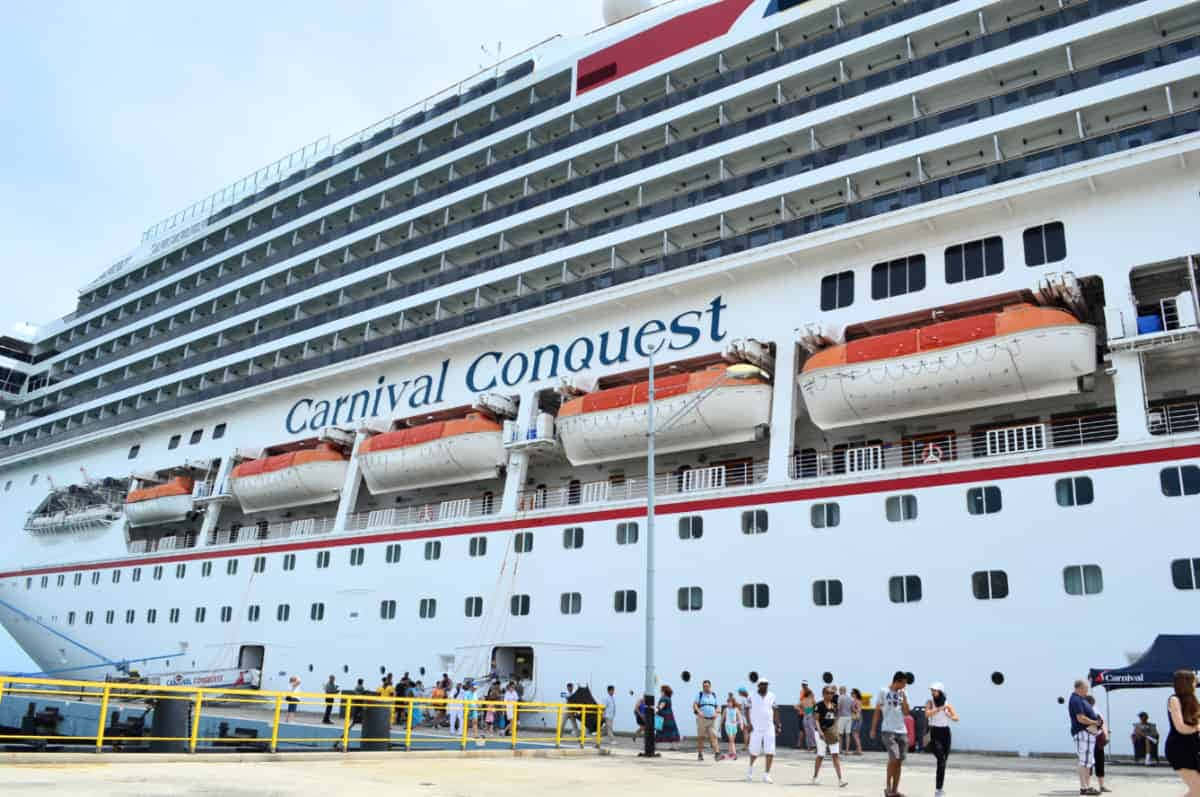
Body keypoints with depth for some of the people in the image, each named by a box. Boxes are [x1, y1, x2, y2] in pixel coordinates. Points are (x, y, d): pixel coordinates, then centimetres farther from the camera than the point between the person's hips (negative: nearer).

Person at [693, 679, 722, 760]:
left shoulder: (714, 695, 13)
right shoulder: (700, 695, 5)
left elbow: (717, 707, 15)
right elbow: (694, 705, -5)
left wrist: (716, 713, -6)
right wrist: (698, 711, -23)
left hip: (712, 719, 1)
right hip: (702, 719, -1)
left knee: (713, 736, -11)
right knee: (701, 737, 2)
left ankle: (717, 754, -19)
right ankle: (700, 754, 13)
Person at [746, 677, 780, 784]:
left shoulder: (772, 696, 6)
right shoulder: (752, 696, -1)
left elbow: (775, 711, 12)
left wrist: (777, 725, 7)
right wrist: (748, 723, -9)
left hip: (769, 728, 2)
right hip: (756, 728, -2)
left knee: (770, 752, -7)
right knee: (754, 751, 3)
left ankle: (766, 775, 1)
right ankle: (751, 767, 33)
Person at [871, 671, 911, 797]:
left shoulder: (903, 693, 9)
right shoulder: (884, 691, -3)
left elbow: (906, 712, 1)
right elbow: (877, 711, 2)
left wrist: (904, 696, -6)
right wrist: (873, 729, 1)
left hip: (902, 731, 5)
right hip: (888, 730, -5)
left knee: (899, 761, 5)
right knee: (894, 758, -15)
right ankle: (888, 787, 0)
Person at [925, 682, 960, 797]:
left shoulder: (947, 704, 3)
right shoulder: (930, 702, -3)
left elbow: (956, 718, -7)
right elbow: (927, 714, -21)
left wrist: (947, 714, -26)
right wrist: (940, 708, -25)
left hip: (946, 733, 3)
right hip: (934, 733, -3)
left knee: (943, 762, 6)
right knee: (941, 759, -20)